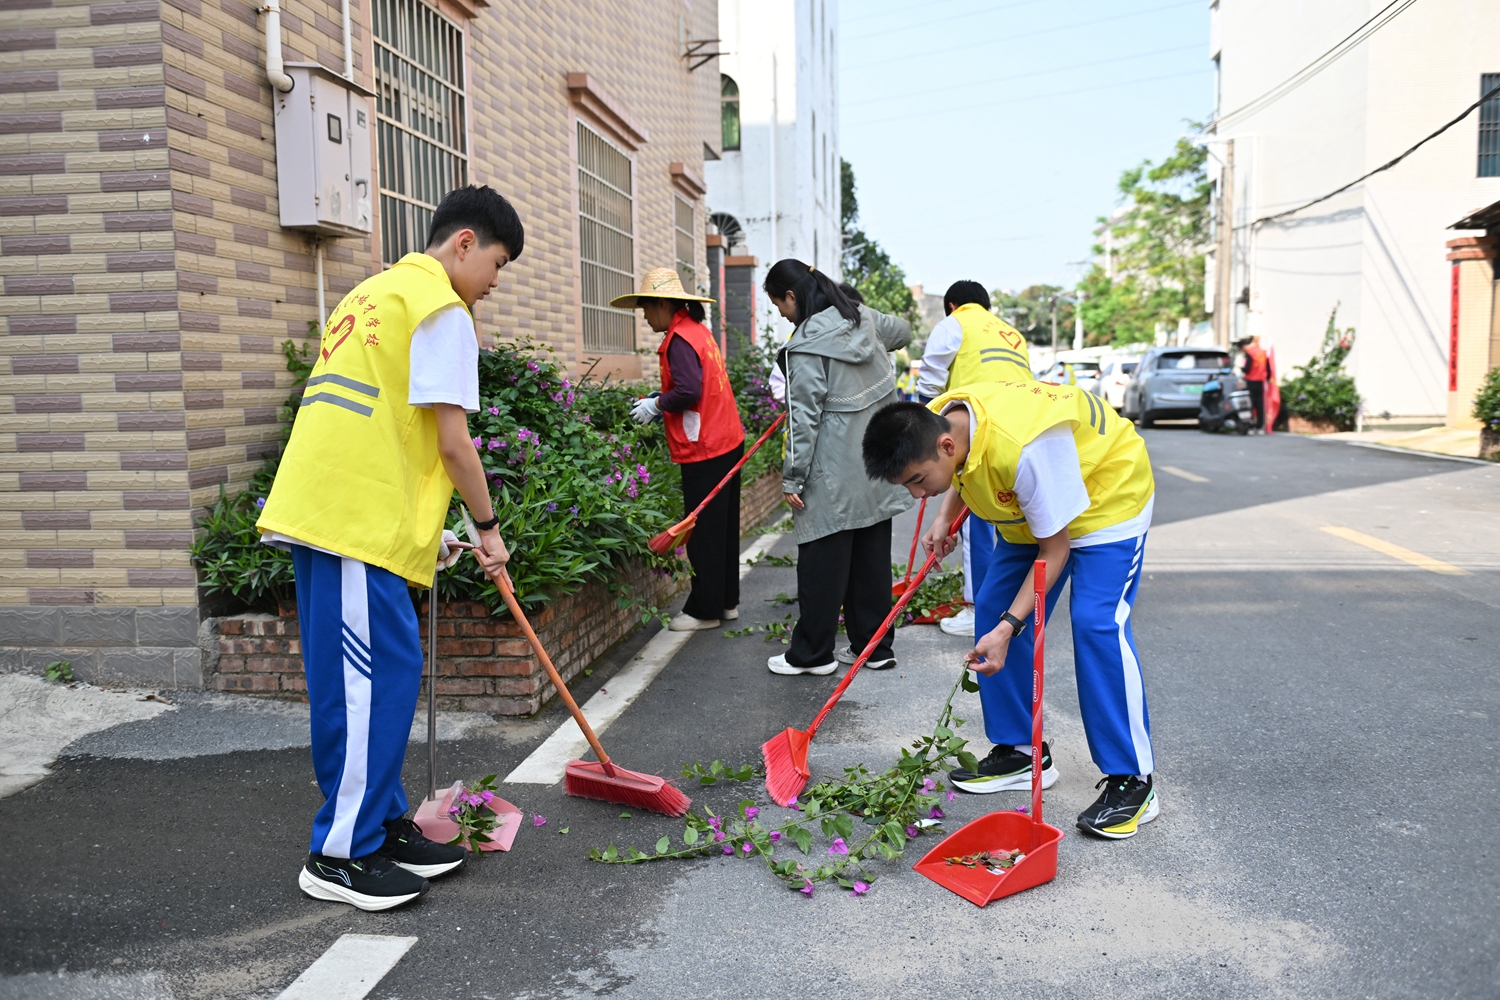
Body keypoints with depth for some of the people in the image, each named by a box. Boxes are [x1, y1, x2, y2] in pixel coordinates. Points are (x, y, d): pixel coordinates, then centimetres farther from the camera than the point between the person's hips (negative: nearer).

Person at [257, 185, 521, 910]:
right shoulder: (441, 309, -6)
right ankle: (339, 855, 7)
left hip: (322, 509, 10)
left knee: (386, 675, 14)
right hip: (353, 523, -10)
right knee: (371, 681, -3)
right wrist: (489, 526, 4)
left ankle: (383, 824, 23)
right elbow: (452, 442, -10)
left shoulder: (379, 293, 25)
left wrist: (426, 531, 22)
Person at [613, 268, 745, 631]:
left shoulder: (680, 339, -15)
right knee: (722, 528, 16)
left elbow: (689, 391, -25)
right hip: (727, 441, 10)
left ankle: (704, 610, 8)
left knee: (704, 533, -1)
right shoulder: (697, 330, 15)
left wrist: (656, 405, -9)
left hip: (704, 451, -10)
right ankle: (726, 601, 26)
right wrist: (661, 399, 13)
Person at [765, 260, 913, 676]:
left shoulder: (806, 346, -16)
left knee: (821, 563, 2)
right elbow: (902, 331, 28)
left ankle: (812, 654, 12)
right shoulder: (864, 318, 7)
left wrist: (792, 478, -12)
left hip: (834, 475, -8)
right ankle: (875, 647, 22)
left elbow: (804, 418, -17)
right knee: (872, 556, 13)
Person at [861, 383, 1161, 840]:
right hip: (1028, 506, 8)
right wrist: (944, 520, -7)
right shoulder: (936, 422, -19)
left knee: (1096, 623, -21)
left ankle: (1133, 781, -10)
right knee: (992, 609, 2)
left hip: (1108, 494, -8)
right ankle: (1021, 751, 14)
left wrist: (1008, 628, -34)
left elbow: (1055, 548, -30)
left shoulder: (1026, 447, -42)